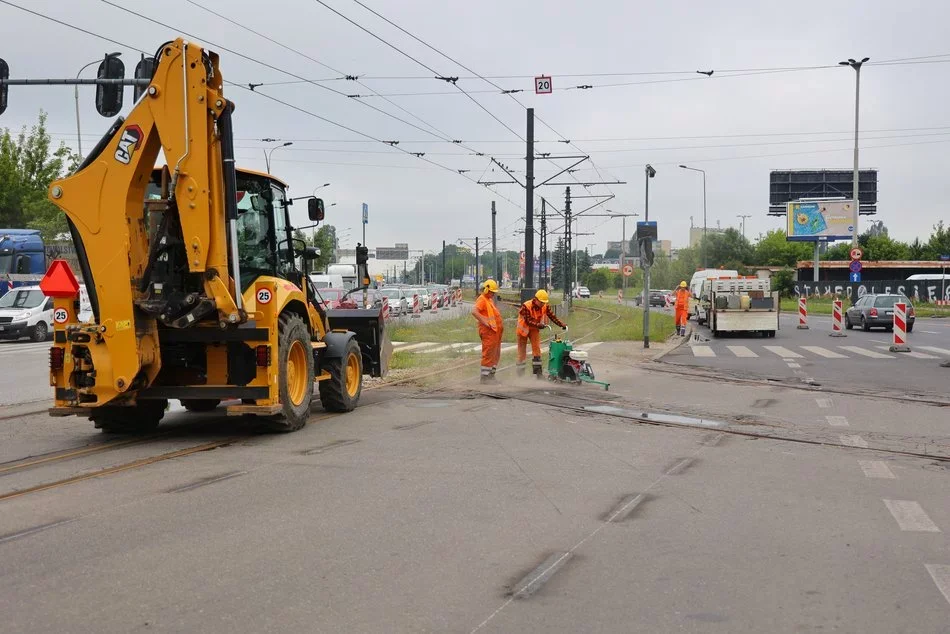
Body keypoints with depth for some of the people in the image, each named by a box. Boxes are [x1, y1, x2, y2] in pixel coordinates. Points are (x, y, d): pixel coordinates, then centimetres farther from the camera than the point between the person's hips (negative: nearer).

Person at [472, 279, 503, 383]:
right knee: (488, 354, -8)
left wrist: (500, 325, 21)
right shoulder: (482, 299, -11)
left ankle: (491, 375, 23)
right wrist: (485, 322, -27)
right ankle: (484, 377, -4)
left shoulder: (490, 299, 20)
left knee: (496, 354, 15)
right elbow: (474, 312, -27)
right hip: (488, 331, -10)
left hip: (495, 331, 10)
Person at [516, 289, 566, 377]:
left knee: (536, 348, -10)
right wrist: (539, 325, -46)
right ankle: (520, 373, 12)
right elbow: (528, 321, -33)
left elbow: (553, 317, -10)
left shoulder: (545, 306, -11)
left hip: (535, 329, 4)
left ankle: (537, 370, -8)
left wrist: (562, 325, -19)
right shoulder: (526, 306, -28)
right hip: (524, 329, -4)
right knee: (522, 351, 2)